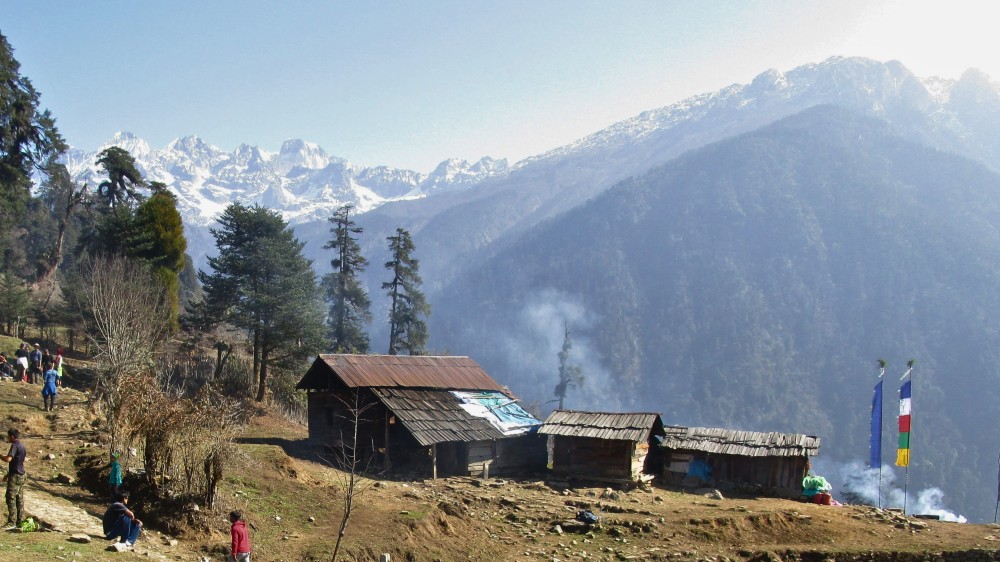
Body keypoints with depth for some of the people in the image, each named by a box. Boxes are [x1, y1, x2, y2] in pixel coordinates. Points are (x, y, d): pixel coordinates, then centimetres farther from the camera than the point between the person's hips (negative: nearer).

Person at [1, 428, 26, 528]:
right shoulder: (22, 445, 12)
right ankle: (19, 521, 13)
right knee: (20, 499, 10)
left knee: (11, 499, -7)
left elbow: (8, 459, -29)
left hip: (15, 476, -9)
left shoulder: (15, 446, -15)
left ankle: (12, 522, -8)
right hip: (21, 475, 9)